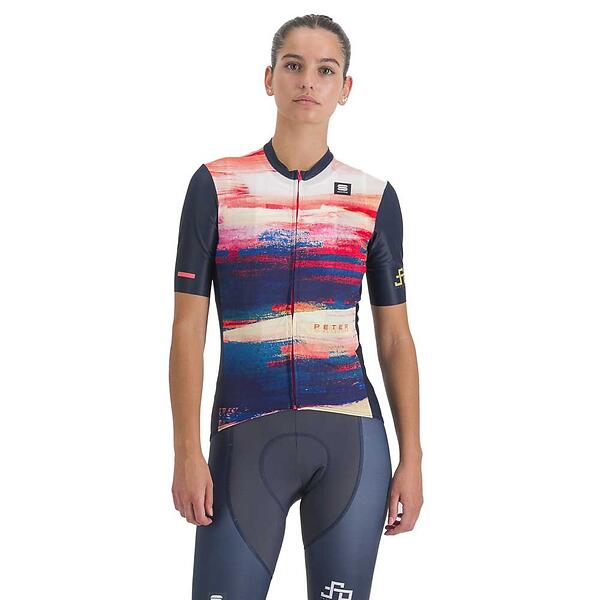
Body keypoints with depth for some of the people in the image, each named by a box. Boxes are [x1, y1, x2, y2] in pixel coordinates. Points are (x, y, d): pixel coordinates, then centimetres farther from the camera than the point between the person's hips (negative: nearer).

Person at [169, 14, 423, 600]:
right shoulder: (215, 185, 4)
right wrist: (187, 453, -6)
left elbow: (395, 339, 10)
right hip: (245, 435, -1)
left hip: (351, 437, 1)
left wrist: (412, 459, 4)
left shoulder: (375, 198, 7)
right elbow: (188, 328, 1)